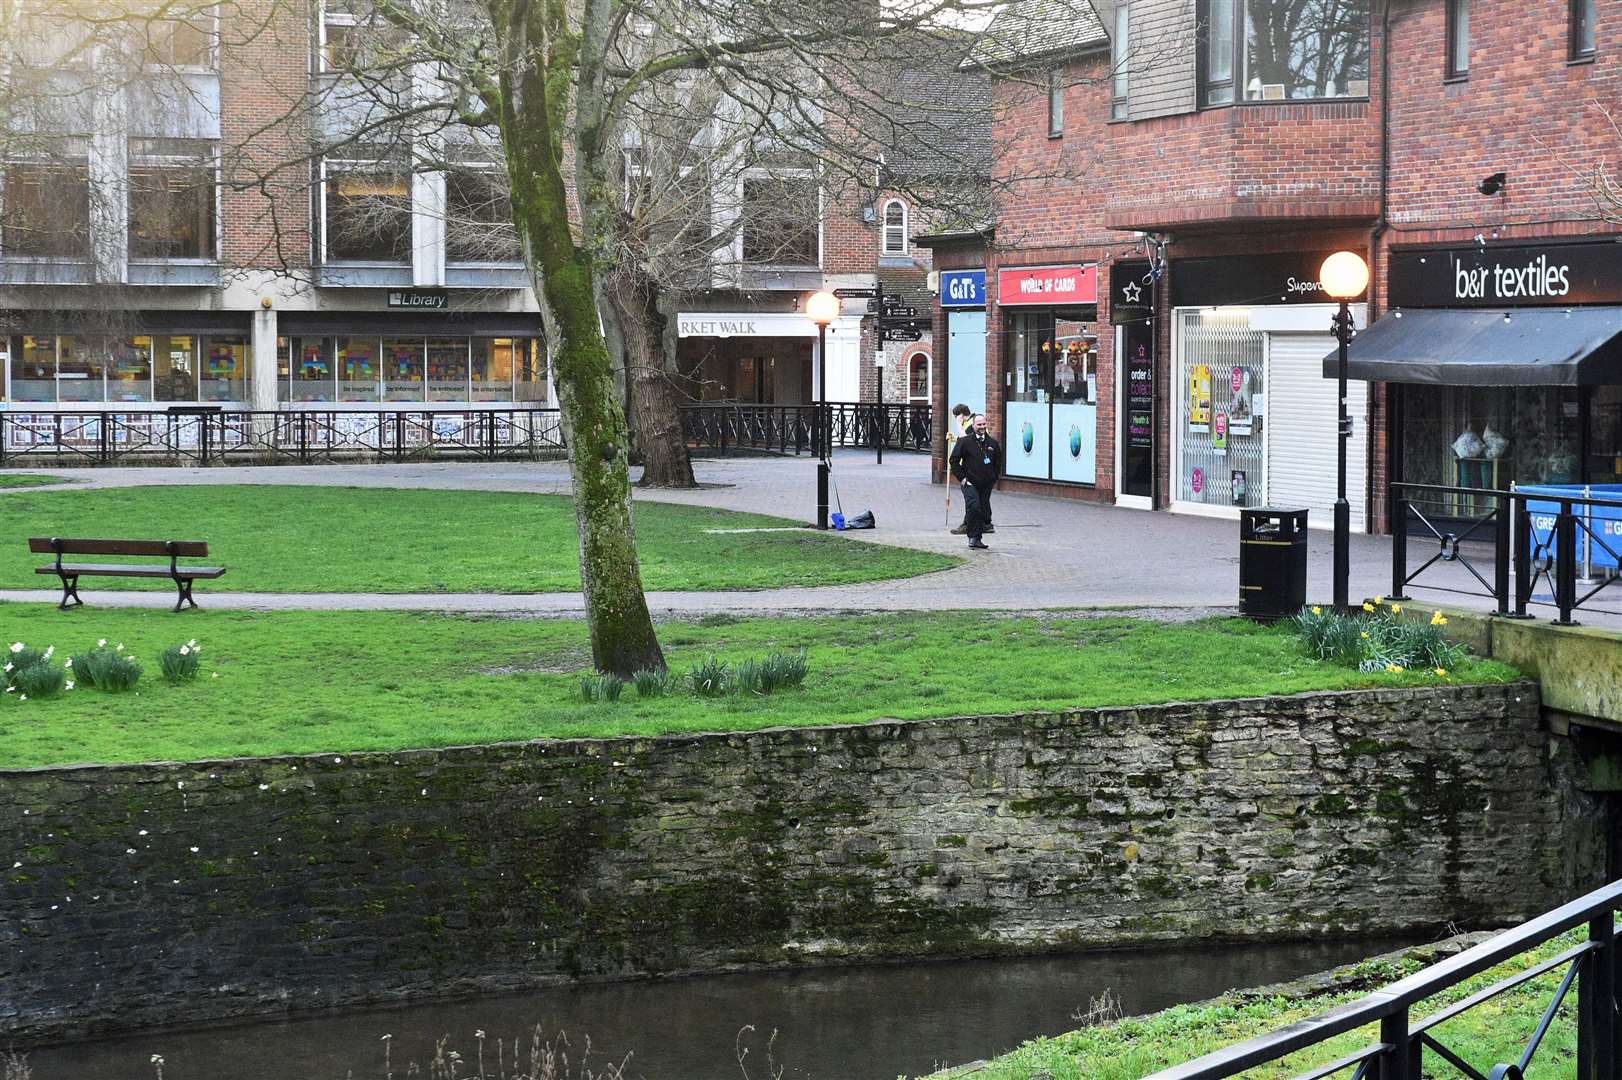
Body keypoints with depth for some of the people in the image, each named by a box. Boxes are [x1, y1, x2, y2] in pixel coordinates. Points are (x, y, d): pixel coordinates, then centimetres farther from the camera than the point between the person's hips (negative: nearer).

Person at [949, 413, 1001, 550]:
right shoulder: (965, 441, -3)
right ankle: (973, 537, -11)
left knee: (984, 512, 5)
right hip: (970, 483, -4)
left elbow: (998, 463, 21)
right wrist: (961, 477, -6)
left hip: (986, 485, 4)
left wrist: (994, 479, 13)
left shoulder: (992, 443, 9)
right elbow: (954, 460, -1)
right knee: (974, 508, -20)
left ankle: (977, 539, 17)